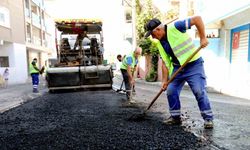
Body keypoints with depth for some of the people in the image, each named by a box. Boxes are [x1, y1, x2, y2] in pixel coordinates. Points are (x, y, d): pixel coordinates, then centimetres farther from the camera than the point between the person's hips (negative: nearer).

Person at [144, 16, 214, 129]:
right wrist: (165, 80, 0)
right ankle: (175, 117, 18)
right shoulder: (159, 43, 3)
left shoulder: (175, 27, -16)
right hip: (177, 67, 7)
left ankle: (208, 118, 5)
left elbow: (197, 19, -16)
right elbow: (165, 62, 5)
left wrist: (202, 38, -21)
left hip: (193, 64, -7)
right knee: (171, 91, 4)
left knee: (199, 91, -11)